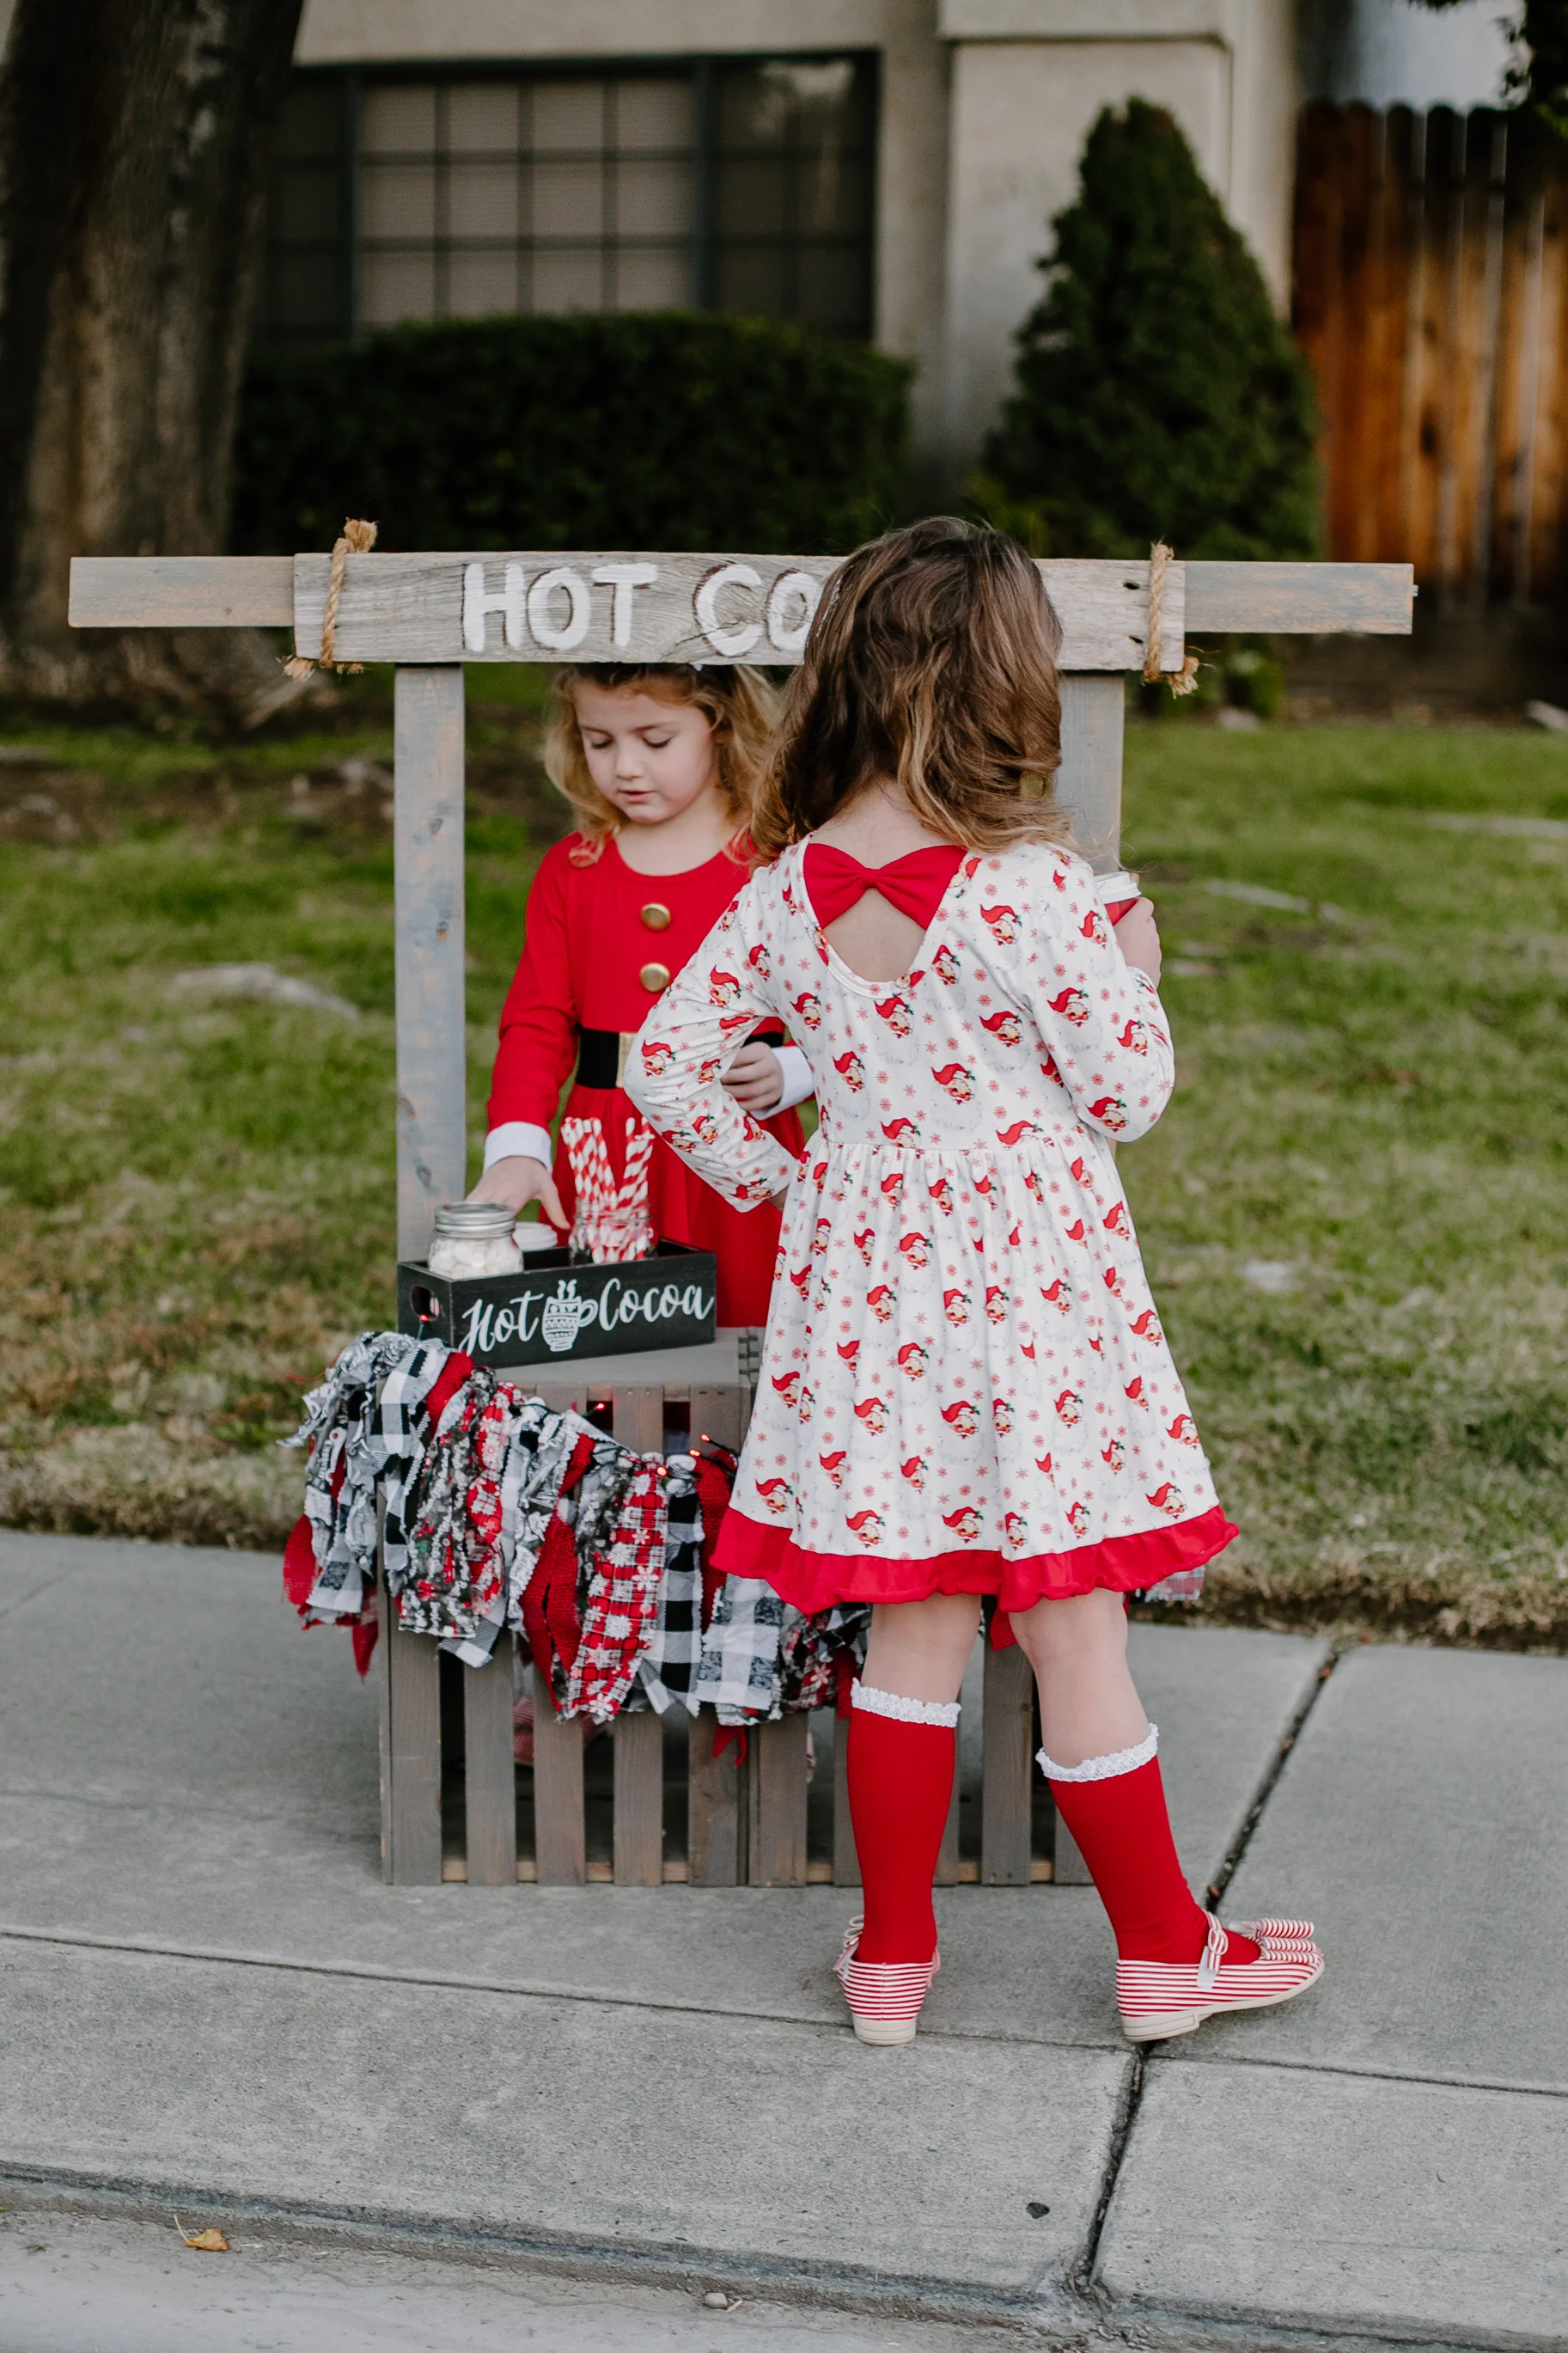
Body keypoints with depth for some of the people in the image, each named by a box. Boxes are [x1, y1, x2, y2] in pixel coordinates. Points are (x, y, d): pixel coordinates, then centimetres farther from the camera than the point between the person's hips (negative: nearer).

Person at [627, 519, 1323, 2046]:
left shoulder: (788, 888, -1)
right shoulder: (1026, 885, -17)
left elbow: (664, 1061, 4)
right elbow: (1127, 1092, -10)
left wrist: (766, 1177, 14)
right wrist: (1134, 972, 7)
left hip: (872, 1278, 5)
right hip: (1028, 1286, -5)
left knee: (913, 1626, 15)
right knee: (1073, 1630, 6)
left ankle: (892, 1952, 23)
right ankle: (1163, 1949, 22)